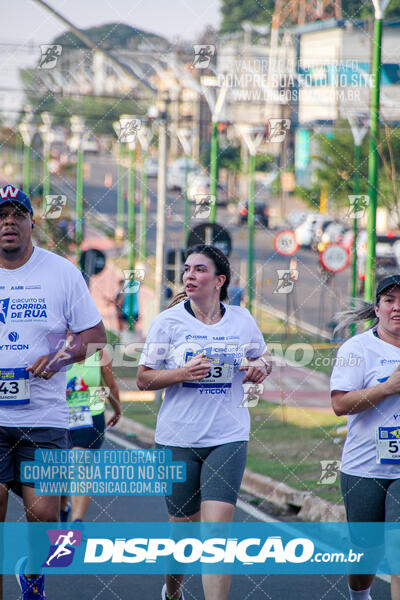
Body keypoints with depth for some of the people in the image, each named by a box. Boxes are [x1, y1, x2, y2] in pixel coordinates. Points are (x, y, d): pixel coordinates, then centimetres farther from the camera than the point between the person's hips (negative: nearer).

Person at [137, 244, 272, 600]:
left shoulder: (242, 320, 4)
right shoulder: (169, 321, -2)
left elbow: (263, 356, 21)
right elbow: (144, 379, -1)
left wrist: (262, 366, -3)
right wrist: (183, 373, -17)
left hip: (229, 438, 0)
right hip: (178, 439, 0)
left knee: (217, 527, -13)